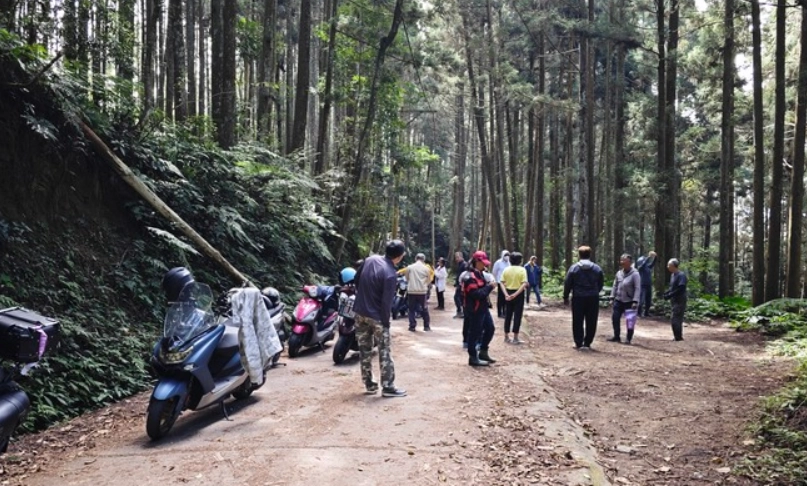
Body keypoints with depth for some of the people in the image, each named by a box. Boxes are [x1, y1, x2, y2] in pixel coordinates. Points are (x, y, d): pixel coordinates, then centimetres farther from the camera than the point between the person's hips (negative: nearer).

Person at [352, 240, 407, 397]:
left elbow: (356, 278, 13)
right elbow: (386, 302, -20)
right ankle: (388, 387, 7)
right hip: (376, 316, -7)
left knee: (365, 350, 13)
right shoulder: (390, 274, -21)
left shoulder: (370, 259, -1)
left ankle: (369, 384, 22)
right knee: (385, 351, 4)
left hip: (360, 312, 7)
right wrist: (386, 322, -11)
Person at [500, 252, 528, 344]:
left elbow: (501, 283, -5)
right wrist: (516, 294, -19)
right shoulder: (522, 269, -7)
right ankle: (515, 338, 3)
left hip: (508, 294, 4)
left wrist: (506, 294, -12)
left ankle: (506, 337, 18)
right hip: (518, 294, -4)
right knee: (517, 316, 2)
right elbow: (524, 284, -18)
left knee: (508, 315, 12)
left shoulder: (506, 269, 3)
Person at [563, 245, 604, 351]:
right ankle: (587, 343, 8)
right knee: (591, 322, 7)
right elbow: (600, 284, 9)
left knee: (577, 322, 7)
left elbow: (567, 284, -2)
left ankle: (578, 343, 9)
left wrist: (565, 297, 8)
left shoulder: (574, 268, -4)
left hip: (578, 298, -1)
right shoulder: (597, 268, 3)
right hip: (593, 298, 2)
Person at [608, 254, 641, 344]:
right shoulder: (619, 273, 6)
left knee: (629, 320, 2)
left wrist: (635, 301, -21)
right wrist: (612, 297, 6)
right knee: (615, 318, 6)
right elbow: (615, 285, 13)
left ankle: (628, 339, 13)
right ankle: (616, 337, 20)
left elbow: (637, 288, -15)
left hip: (629, 302, -5)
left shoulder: (635, 274, -11)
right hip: (618, 300, 6)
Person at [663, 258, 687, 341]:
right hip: (675, 301, 9)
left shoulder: (681, 275, -16)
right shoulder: (674, 275, 12)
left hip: (679, 301, -9)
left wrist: (669, 295, -20)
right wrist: (666, 293, 2)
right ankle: (679, 337, 22)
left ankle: (678, 338, -3)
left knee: (674, 320, -9)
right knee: (678, 319, 14)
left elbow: (681, 289, -22)